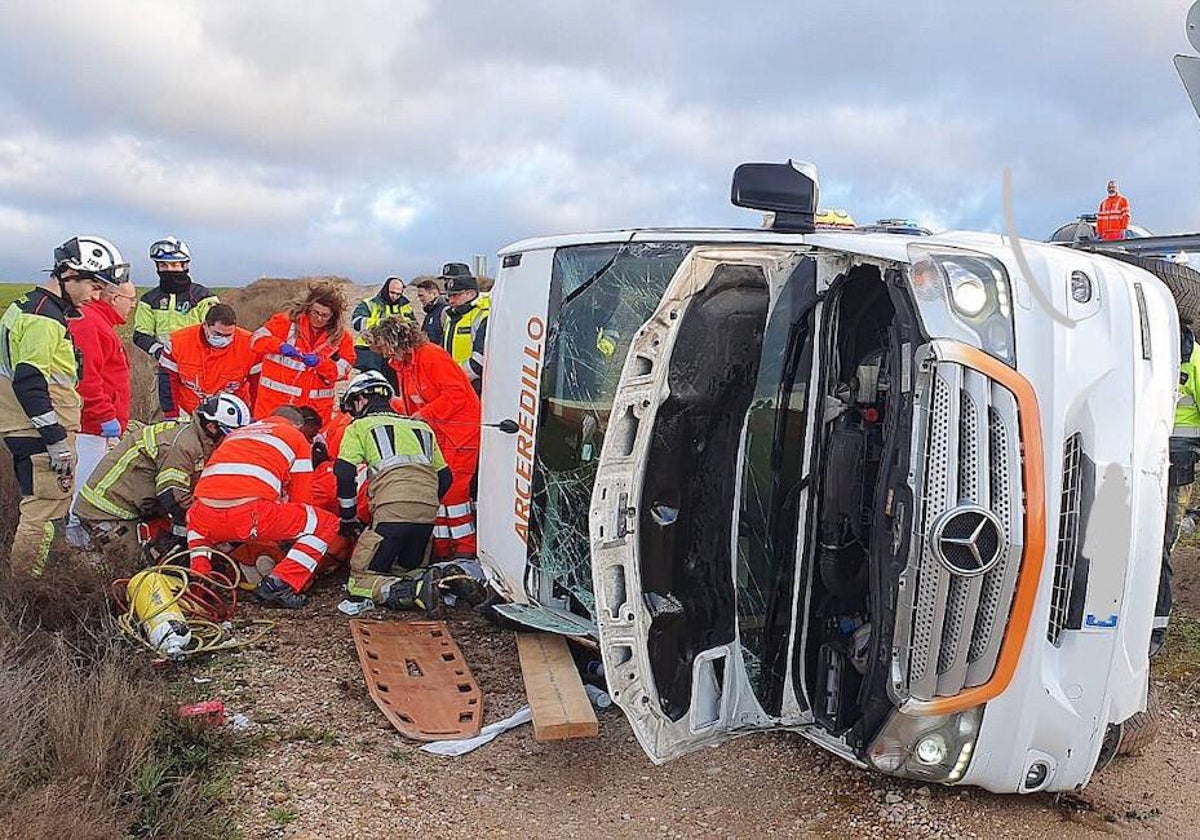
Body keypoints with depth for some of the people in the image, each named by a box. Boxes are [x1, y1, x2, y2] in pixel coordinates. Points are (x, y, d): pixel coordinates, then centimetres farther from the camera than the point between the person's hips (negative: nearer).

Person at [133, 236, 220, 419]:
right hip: (167, 368, 3)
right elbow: (141, 334, 9)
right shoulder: (150, 300, 12)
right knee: (172, 416, 5)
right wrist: (156, 349, -10)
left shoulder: (202, 296, 3)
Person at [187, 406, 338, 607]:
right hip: (252, 516, -5)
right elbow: (301, 501, 19)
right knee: (326, 524, 11)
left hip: (208, 520, 6)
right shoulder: (297, 438, 21)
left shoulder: (236, 433, 35)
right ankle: (279, 583, -1)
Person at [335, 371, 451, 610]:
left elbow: (344, 475, 3)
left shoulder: (359, 426, 13)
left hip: (392, 511, -5)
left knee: (359, 579, 3)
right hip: (428, 514, 5)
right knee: (407, 570, 25)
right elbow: (444, 477, 24)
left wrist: (348, 519, 14)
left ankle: (408, 591, -24)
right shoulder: (422, 427, 27)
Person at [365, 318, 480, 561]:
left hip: (461, 430, -10)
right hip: (436, 433, 10)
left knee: (451, 488, -9)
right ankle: (442, 548, 18)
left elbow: (457, 394, -22)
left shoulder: (431, 355, -17)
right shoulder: (403, 364, 13)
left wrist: (425, 414, -22)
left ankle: (466, 548, 1)